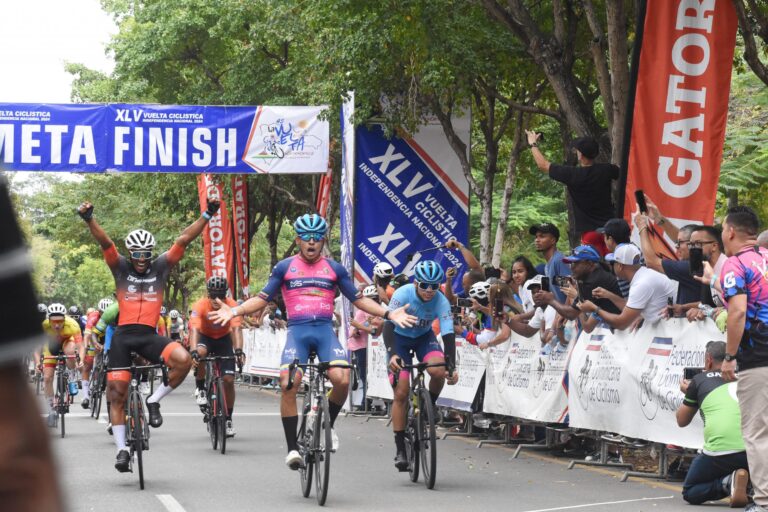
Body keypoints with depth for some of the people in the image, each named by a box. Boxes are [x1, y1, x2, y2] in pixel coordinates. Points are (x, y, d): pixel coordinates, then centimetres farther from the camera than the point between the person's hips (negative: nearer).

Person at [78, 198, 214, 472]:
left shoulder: (160, 267, 10)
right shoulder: (121, 268, 7)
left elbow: (183, 240, 2)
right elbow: (105, 242, -9)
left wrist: (207, 216, -6)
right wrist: (89, 220, -25)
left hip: (149, 335, 0)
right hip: (123, 336, 0)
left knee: (183, 359, -27)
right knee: (117, 393, -1)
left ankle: (153, 401, -5)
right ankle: (121, 449, 12)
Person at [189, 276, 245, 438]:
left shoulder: (231, 305, -27)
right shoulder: (200, 305, -29)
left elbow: (236, 329, -36)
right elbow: (194, 329, -39)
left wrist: (238, 350, -52)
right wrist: (193, 351, -55)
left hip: (224, 339, 1)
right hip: (205, 337, -1)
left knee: (229, 379, -9)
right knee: (200, 353, -37)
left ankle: (228, 420, 7)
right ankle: (201, 389, -12)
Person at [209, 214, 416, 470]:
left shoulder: (335, 269, 12)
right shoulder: (284, 267, 9)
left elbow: (358, 299, 16)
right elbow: (263, 298, 10)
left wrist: (388, 313, 4)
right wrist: (235, 311, -5)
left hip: (325, 330, 1)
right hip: (297, 331, -1)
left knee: (342, 380, -23)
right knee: (288, 385, -22)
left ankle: (328, 425, 8)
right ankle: (292, 448, -10)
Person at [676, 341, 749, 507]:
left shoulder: (700, 380, 14)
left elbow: (682, 421, 25)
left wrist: (687, 393, 44)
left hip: (720, 451, -3)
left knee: (689, 493, 20)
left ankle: (728, 482, -7)